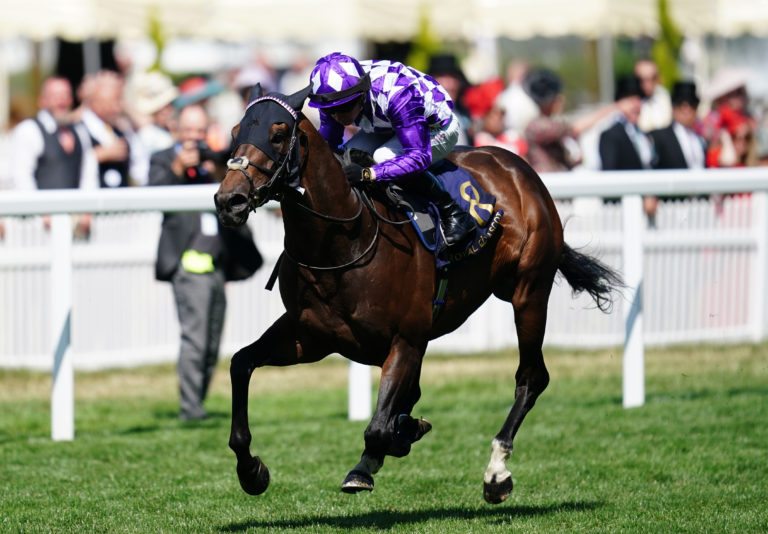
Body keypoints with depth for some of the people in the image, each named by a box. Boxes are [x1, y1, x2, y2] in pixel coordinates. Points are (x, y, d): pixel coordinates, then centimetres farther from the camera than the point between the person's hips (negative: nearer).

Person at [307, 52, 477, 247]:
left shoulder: (396, 94, -42)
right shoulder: (337, 94, -22)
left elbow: (419, 156, -44)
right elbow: (327, 142, -8)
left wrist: (369, 173, -56)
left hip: (438, 129, -7)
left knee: (384, 156, -33)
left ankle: (452, 213, -21)